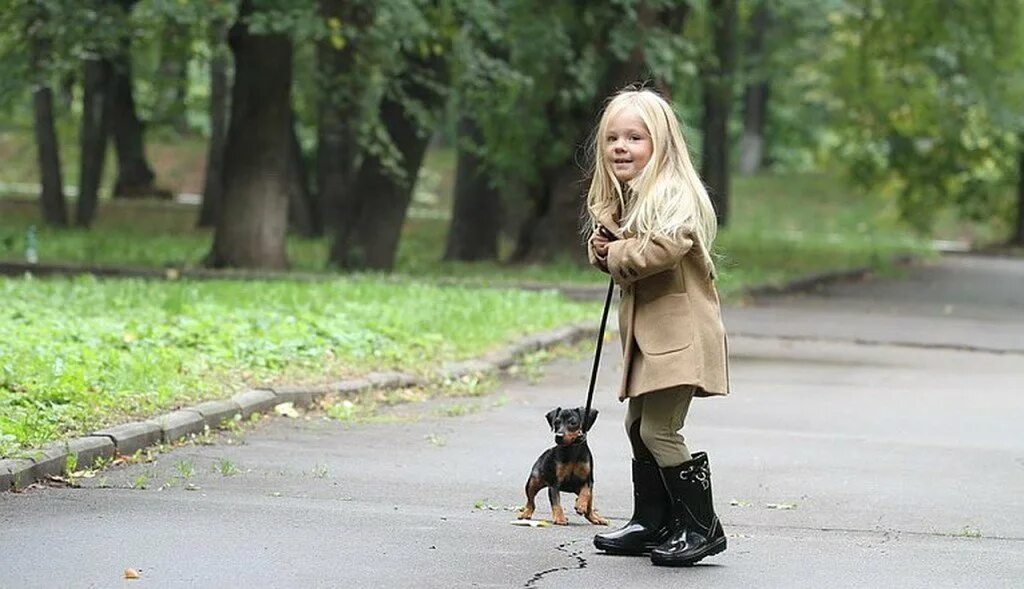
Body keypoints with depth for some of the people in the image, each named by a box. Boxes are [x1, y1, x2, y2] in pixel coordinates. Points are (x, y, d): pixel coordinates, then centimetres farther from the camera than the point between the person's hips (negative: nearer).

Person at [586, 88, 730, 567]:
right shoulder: (619, 198, 15)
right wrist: (603, 249, -1)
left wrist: (615, 256, -14)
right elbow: (603, 246, 24)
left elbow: (663, 248, -31)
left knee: (658, 429, -14)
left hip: (679, 329, -10)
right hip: (645, 331, 10)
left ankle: (701, 527, -5)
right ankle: (651, 523, 25)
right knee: (638, 426, 14)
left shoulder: (675, 195, -15)